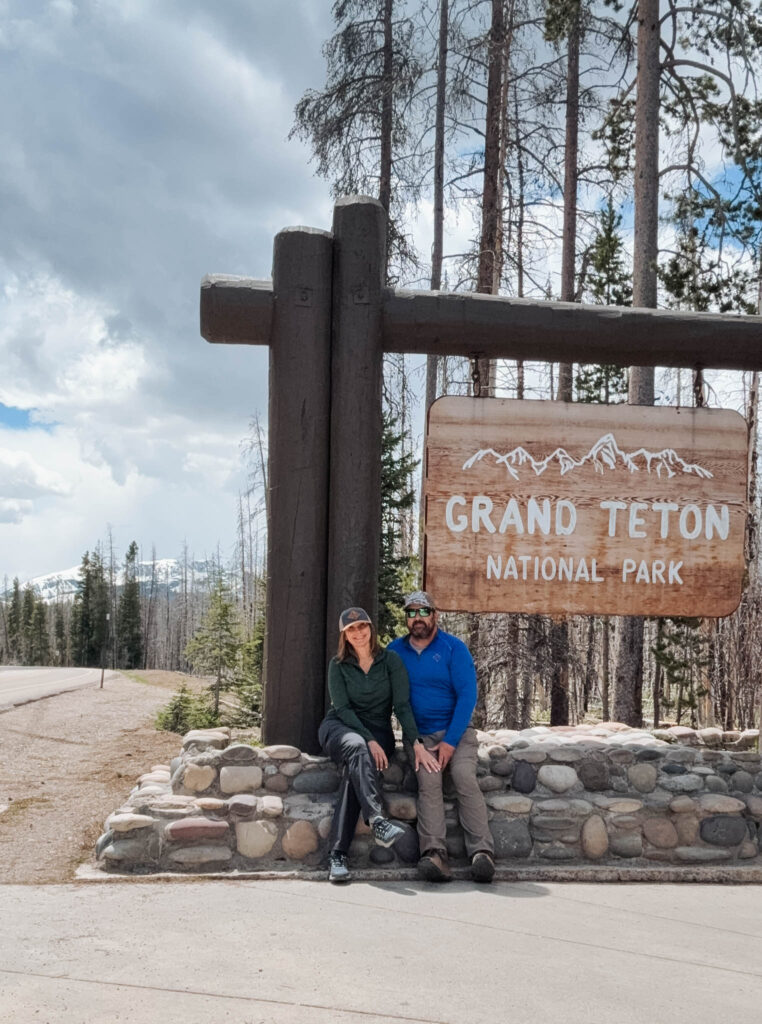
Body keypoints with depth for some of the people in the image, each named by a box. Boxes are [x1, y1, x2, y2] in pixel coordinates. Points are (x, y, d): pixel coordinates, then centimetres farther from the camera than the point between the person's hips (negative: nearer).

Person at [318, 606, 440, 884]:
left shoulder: (390, 661, 1)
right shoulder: (338, 665, 2)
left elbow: (402, 705, -6)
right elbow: (343, 708, -5)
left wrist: (417, 744, -19)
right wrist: (369, 741, -19)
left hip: (378, 732, 0)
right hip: (339, 727, 0)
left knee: (355, 768, -33)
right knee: (356, 746, -37)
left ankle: (337, 855, -37)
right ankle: (378, 821, -56)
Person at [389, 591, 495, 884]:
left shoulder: (454, 648, 0)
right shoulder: (395, 650, 9)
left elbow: (467, 696, -5)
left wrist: (450, 741, -14)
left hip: (456, 732, -1)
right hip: (420, 736, 1)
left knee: (464, 777, -27)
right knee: (428, 781, -26)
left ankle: (482, 852, -30)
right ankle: (434, 854, -36)